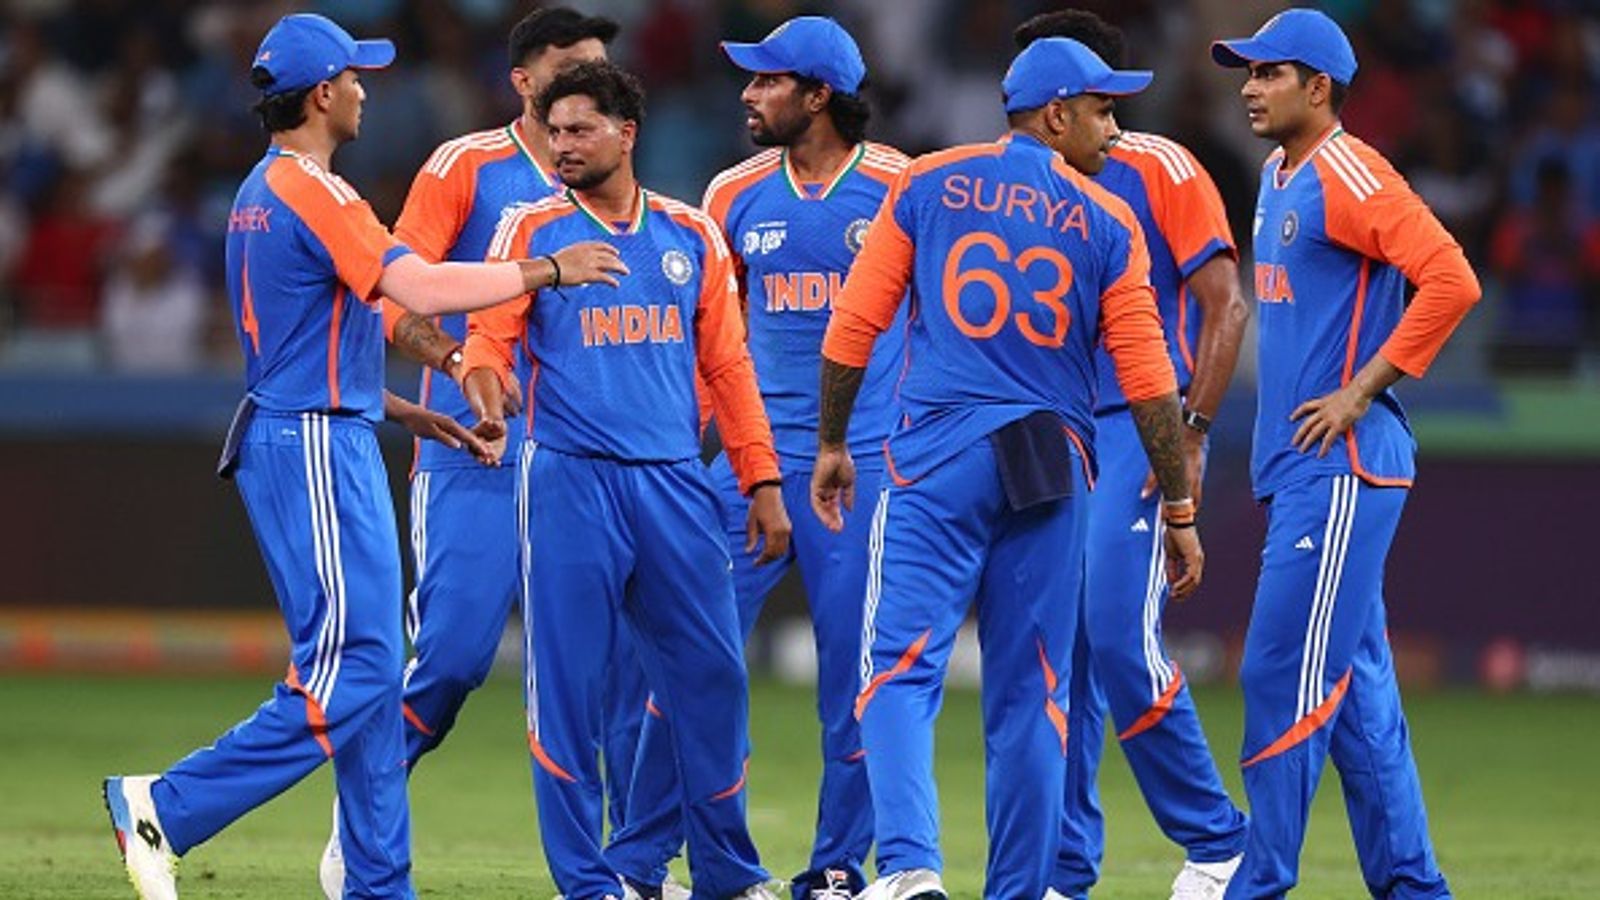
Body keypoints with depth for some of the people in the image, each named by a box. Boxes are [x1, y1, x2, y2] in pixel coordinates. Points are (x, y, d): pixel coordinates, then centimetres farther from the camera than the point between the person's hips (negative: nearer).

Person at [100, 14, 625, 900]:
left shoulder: (259, 194, 17)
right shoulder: (314, 192, -14)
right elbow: (419, 288, -25)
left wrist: (401, 408, 24)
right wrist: (547, 270, -17)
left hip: (284, 440, 11)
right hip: (316, 452, -11)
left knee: (368, 669, 10)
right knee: (347, 676, -13)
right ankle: (166, 810, -14)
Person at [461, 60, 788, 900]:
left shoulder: (691, 233, 12)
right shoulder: (533, 229, 4)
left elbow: (726, 363, 13)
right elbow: (488, 334, -3)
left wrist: (762, 483, 8)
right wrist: (485, 381, -27)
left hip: (676, 483, 3)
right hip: (571, 482, -3)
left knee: (711, 674, 2)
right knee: (568, 678, -4)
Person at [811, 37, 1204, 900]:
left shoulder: (926, 185, 4)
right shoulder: (1109, 225, 4)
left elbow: (852, 327, 3)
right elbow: (1148, 381, 2)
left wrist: (831, 443, 14)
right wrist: (1179, 509, 8)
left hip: (937, 456, -1)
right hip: (1052, 473, 1)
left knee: (902, 668, -5)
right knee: (1030, 692, 8)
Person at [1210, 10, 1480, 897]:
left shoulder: (1349, 175, -13)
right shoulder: (1279, 178, 16)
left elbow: (1451, 280, -22)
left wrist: (1361, 391, -20)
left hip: (1343, 466, -10)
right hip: (1300, 467, 10)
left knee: (1285, 674, -11)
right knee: (1354, 685, 11)